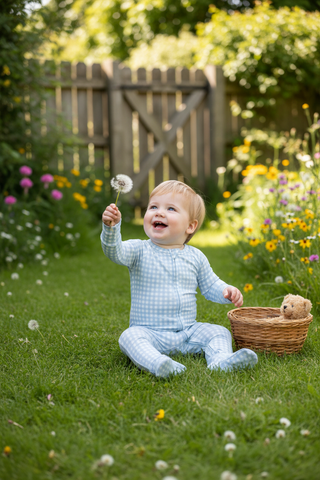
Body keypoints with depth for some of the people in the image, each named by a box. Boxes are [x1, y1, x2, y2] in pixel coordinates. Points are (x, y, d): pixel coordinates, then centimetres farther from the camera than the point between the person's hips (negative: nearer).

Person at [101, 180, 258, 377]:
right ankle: (156, 362, -52)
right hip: (150, 333, -3)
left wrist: (226, 291, -6)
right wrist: (112, 227, -42)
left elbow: (210, 285, 16)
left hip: (189, 332, 4)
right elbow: (115, 252, -23)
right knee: (129, 337, -31)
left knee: (219, 332, -11)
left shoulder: (195, 257, 6)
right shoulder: (139, 250, -3)